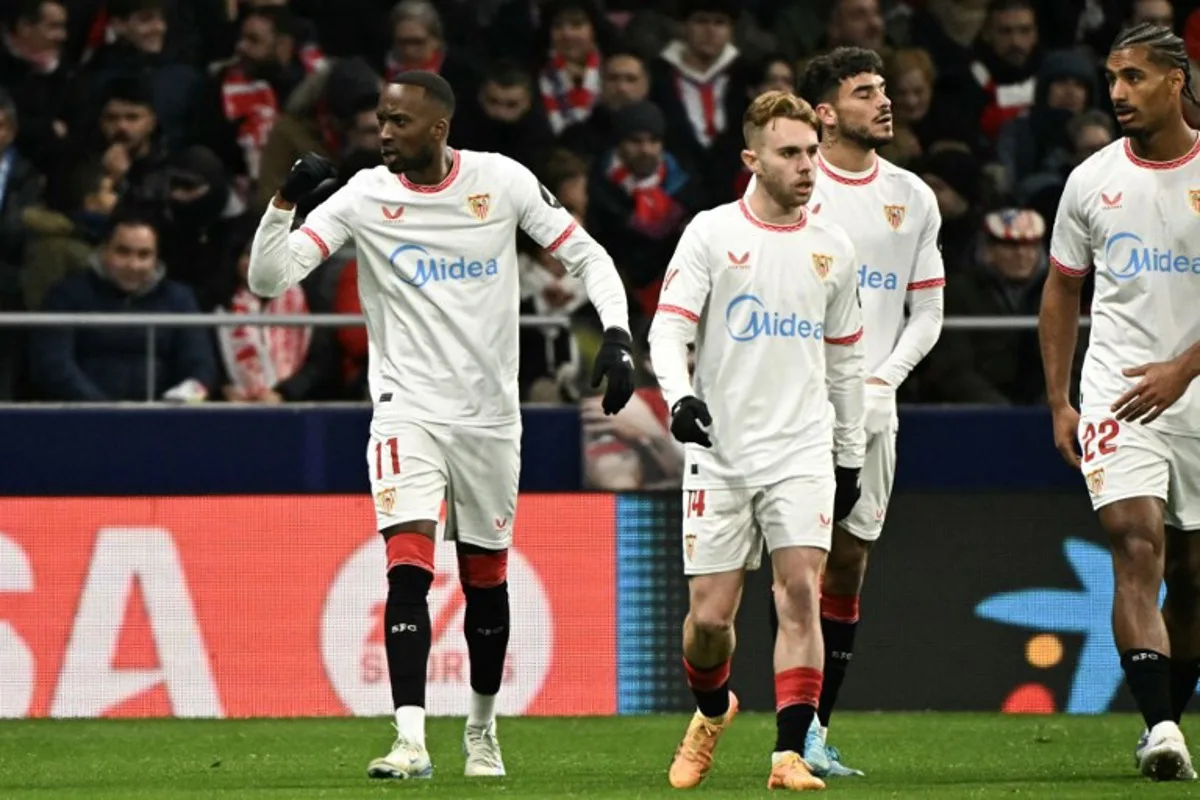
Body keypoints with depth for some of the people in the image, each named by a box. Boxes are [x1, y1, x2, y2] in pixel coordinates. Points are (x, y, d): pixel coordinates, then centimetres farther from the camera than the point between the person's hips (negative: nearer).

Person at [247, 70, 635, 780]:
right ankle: (411, 741, -23)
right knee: (409, 568, -19)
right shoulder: (365, 197, -6)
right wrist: (285, 202, -25)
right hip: (409, 408, -2)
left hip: (491, 414, 2)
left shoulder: (503, 181, -4)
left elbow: (587, 255, 4)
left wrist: (618, 336, -10)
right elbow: (267, 278, -10)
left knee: (486, 578, 12)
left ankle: (483, 729, 33)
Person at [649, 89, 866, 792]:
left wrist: (851, 456, 18)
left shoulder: (833, 246, 10)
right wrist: (680, 396, -26)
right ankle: (712, 711, 31)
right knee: (709, 615, -1)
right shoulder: (712, 233, -1)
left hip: (802, 451, 2)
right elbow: (668, 328, -6)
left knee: (801, 589, -15)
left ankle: (790, 753, -13)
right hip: (720, 451, -2)